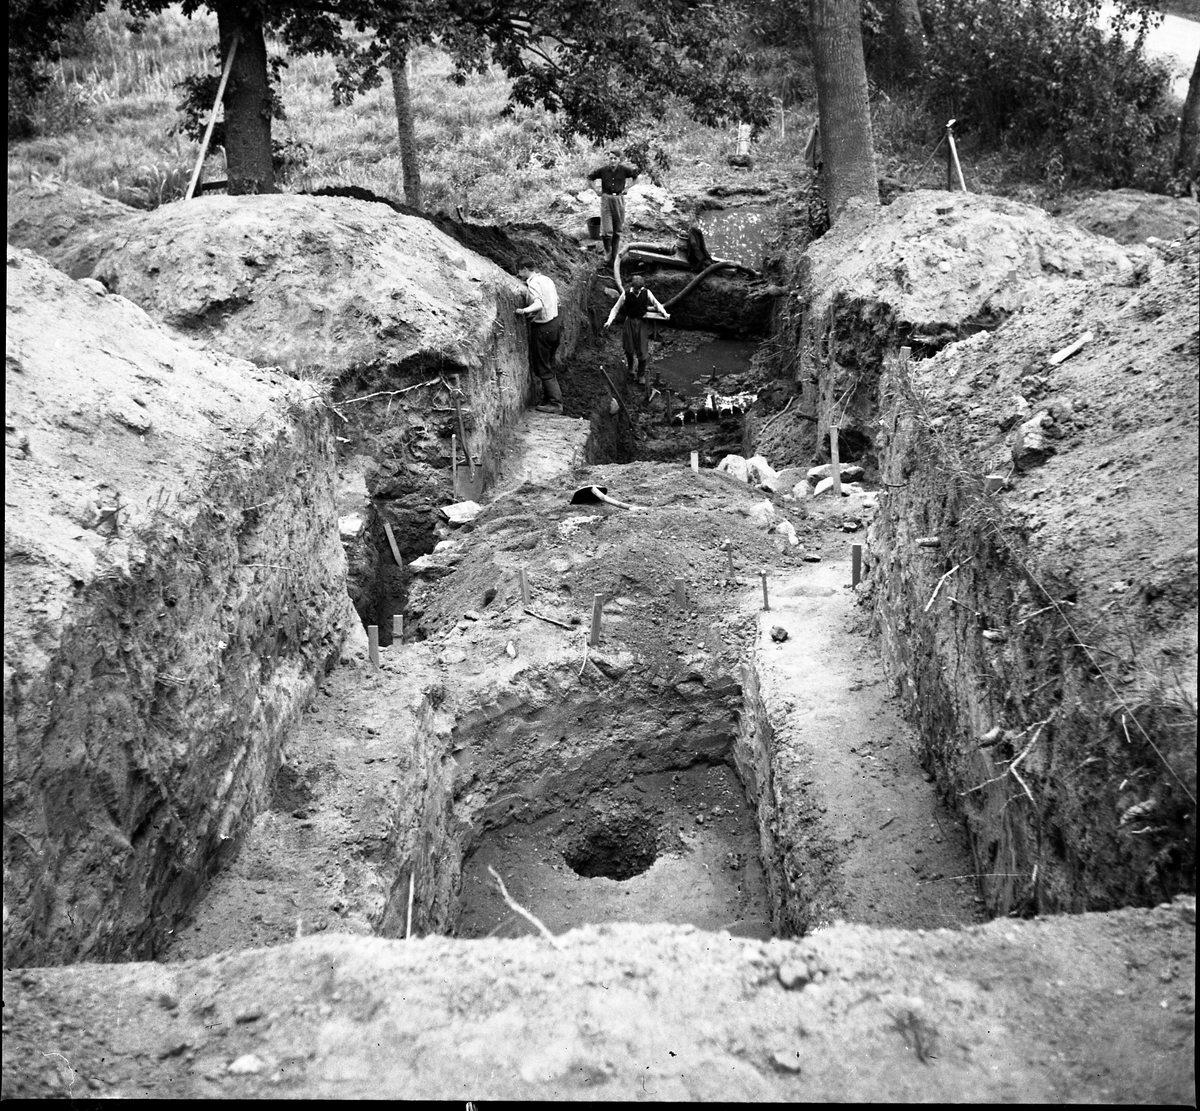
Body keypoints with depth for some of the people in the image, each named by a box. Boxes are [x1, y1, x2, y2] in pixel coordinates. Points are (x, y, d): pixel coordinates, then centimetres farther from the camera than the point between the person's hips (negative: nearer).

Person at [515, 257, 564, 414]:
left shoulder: (533, 283, -15)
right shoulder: (547, 279, 11)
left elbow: (538, 304, -28)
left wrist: (524, 311, -41)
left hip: (542, 329, -9)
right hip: (555, 324, 9)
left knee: (543, 369, -2)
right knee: (548, 365, 16)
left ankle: (555, 403, -3)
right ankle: (549, 399, 20)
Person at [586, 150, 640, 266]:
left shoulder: (624, 169, -5)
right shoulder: (602, 170, -6)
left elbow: (636, 177, 13)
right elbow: (589, 179, 10)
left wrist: (627, 188, 5)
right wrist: (597, 190, 2)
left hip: (619, 199, 1)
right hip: (606, 199, -1)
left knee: (617, 229, 8)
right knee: (606, 230, -8)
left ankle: (614, 254, 20)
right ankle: (608, 253, 9)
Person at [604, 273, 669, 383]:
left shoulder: (646, 293, -9)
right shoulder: (626, 294, -13)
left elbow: (656, 303, 5)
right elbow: (616, 308, -4)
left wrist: (664, 313, -9)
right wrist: (609, 321, -14)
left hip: (642, 323, 0)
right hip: (629, 322, 0)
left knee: (642, 349, 0)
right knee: (629, 348, 11)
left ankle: (641, 375, 13)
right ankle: (630, 366, 44)